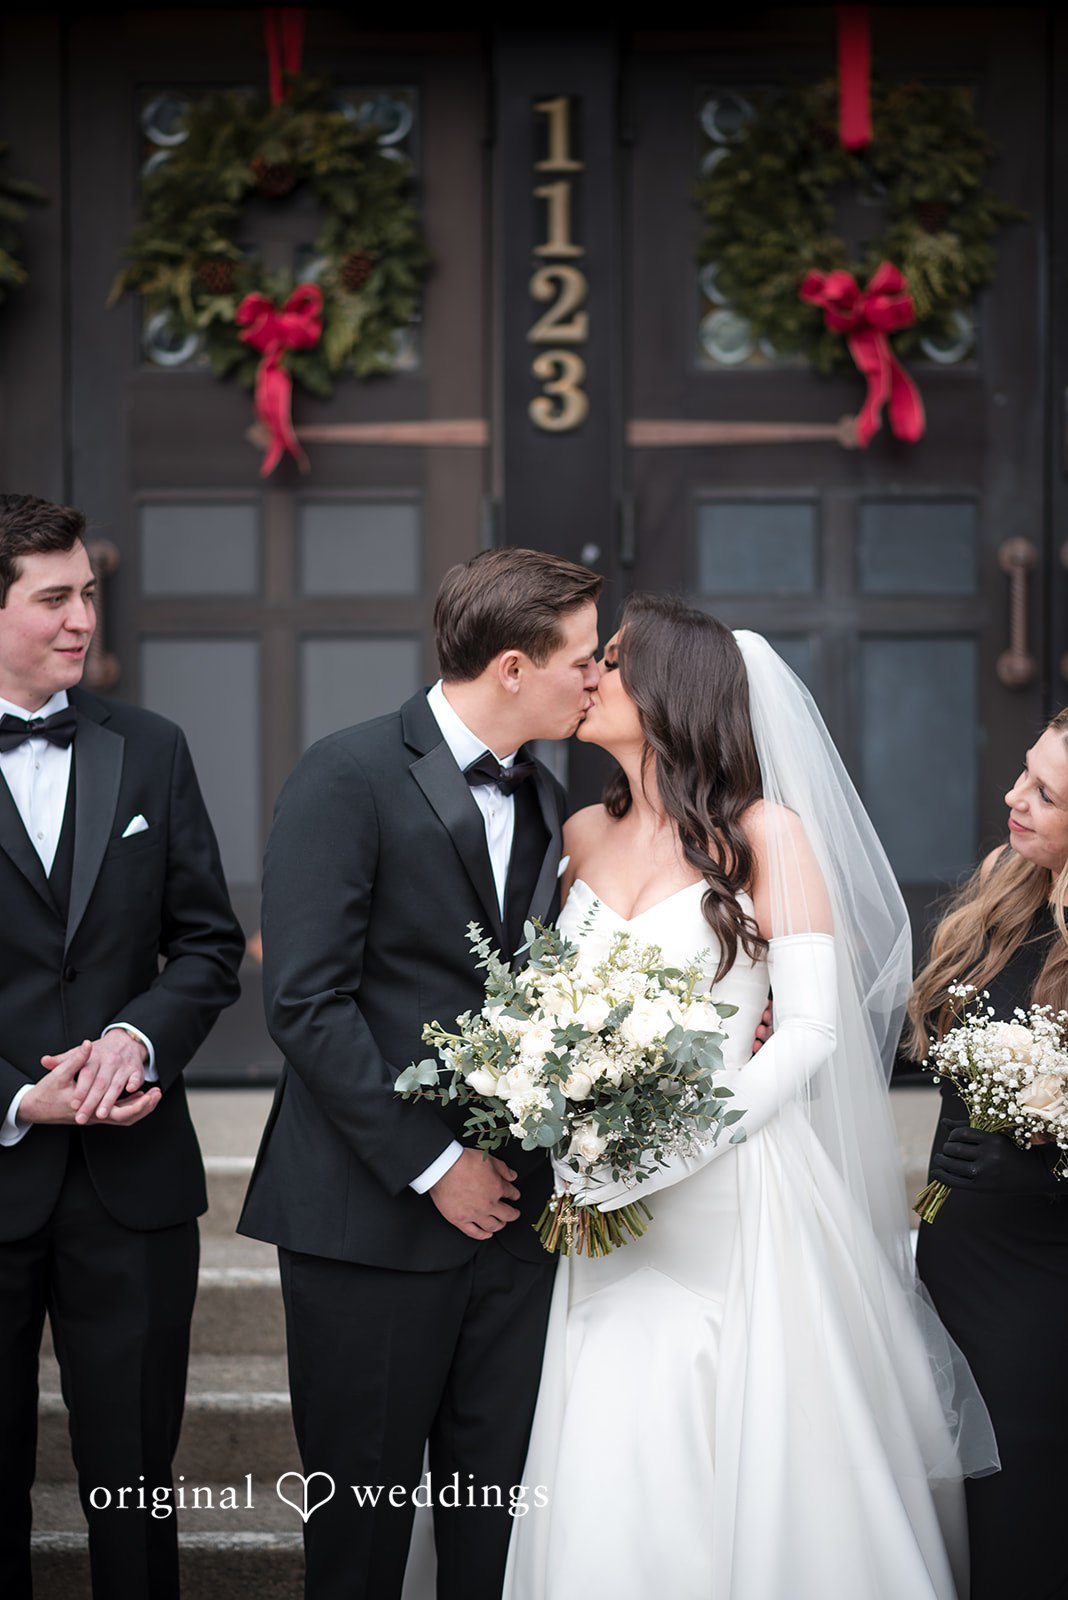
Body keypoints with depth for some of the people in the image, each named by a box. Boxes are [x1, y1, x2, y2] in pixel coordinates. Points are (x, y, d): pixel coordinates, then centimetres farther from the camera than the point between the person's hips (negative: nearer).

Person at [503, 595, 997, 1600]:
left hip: (732, 1194, -4)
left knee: (749, 1475, 0)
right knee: (607, 1504, 0)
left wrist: (665, 1157, -17)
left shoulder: (767, 833, -4)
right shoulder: (584, 835, 10)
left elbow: (808, 1030, -9)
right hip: (608, 1208, 4)